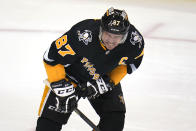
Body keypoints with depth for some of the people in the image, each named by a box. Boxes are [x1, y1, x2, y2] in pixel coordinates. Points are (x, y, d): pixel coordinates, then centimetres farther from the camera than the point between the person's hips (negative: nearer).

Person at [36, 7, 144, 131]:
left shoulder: (135, 41, -26)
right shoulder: (82, 36, -39)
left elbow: (132, 62, -3)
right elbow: (51, 58, -28)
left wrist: (109, 82, -12)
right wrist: (63, 89, -26)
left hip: (104, 77, 4)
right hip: (71, 74, -4)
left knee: (115, 118, -9)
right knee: (50, 121, -12)